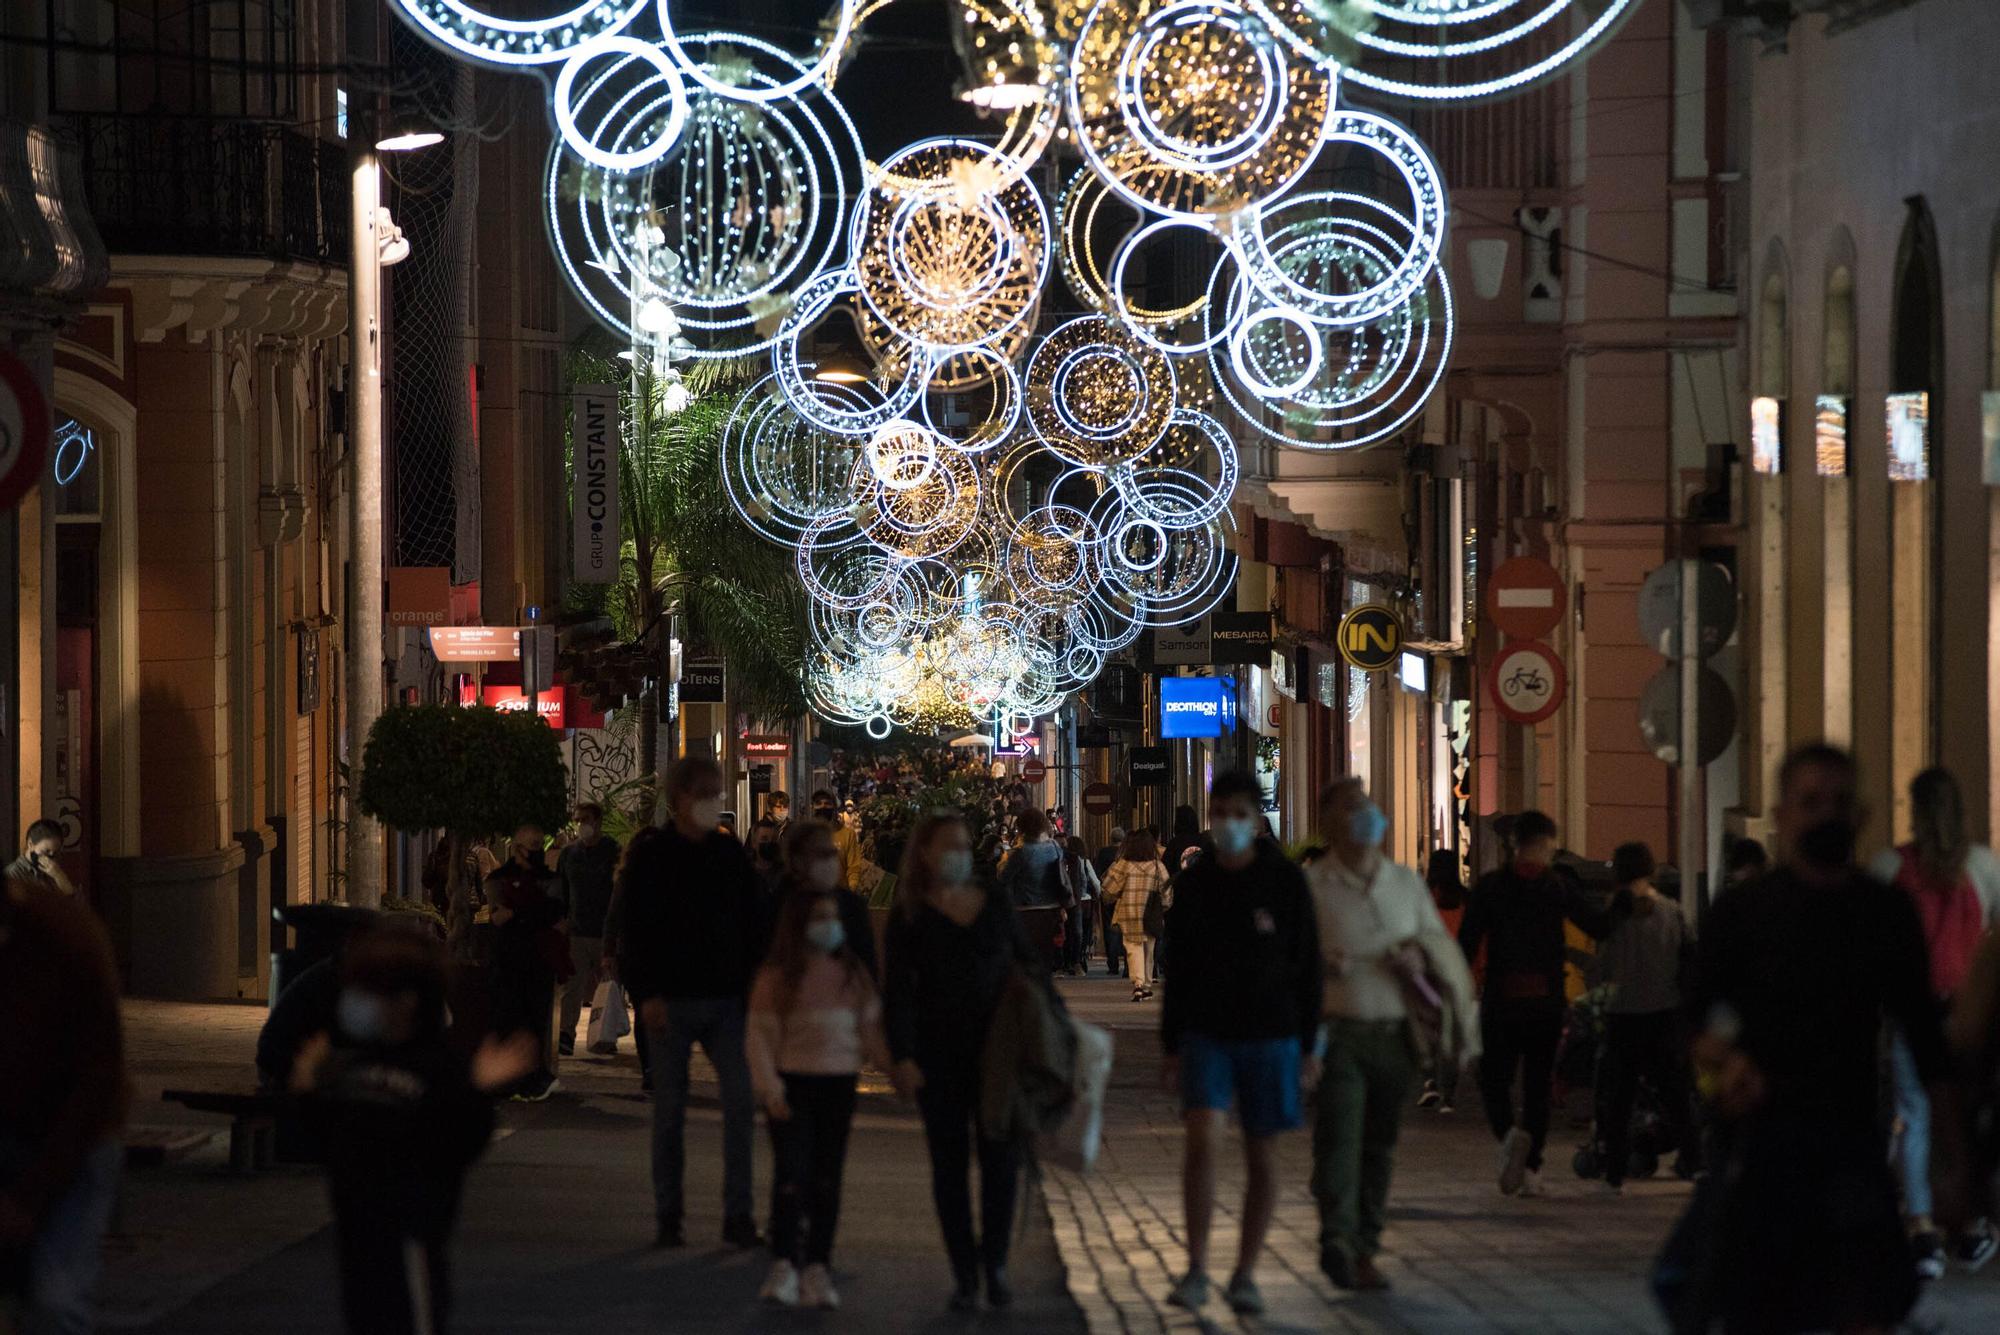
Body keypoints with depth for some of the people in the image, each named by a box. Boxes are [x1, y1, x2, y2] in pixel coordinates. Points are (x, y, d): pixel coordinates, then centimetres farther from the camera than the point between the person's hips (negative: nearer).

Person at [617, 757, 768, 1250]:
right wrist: (647, 995, -12)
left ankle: (738, 1215, -2)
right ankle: (668, 1218, 10)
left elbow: (753, 927, 13)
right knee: (670, 1111, 2)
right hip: (672, 1002, -3)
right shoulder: (650, 858, -1)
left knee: (741, 1102, -6)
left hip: (725, 1001, 3)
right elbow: (633, 932, -3)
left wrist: (753, 988, 4)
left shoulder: (731, 855, 9)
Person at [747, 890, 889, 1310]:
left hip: (837, 1085, 4)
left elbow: (870, 1029, 13)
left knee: (827, 1177, 5)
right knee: (791, 1173, -9)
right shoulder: (776, 977, -3)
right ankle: (784, 1265, -7)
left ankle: (817, 1267, 9)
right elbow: (761, 1035, -6)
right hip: (791, 1084, -4)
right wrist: (769, 1087, -15)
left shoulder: (853, 974, 10)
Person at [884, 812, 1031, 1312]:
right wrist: (902, 1057, -14)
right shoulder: (910, 917, 0)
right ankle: (964, 1274, 7)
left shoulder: (996, 906, 7)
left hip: (997, 1051, 1)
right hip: (940, 1056, -1)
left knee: (1002, 1158, -4)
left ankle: (995, 1264, 10)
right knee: (949, 1163, 1)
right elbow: (898, 990, -4)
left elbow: (1028, 969, 14)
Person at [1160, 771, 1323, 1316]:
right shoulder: (1193, 884, 3)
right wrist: (1171, 1046, 8)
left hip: (1271, 1036, -1)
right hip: (1206, 1035, 1)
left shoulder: (1285, 882, -3)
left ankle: (1245, 1276, 16)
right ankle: (1196, 1270, -11)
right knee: (1202, 1137, -17)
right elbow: (1176, 970, 8)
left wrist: (1310, 1046, -3)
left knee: (1262, 1158, 4)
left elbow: (1307, 966, 0)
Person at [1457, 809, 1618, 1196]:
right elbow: (1601, 926, -2)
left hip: (1501, 1000, -1)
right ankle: (1531, 1169, 5)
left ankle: (1509, 1134, -24)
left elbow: (1467, 942, -4)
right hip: (1546, 1001, 1)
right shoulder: (1561, 887, 0)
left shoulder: (1489, 887, -1)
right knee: (1539, 1083, 11)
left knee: (1494, 1078, 7)